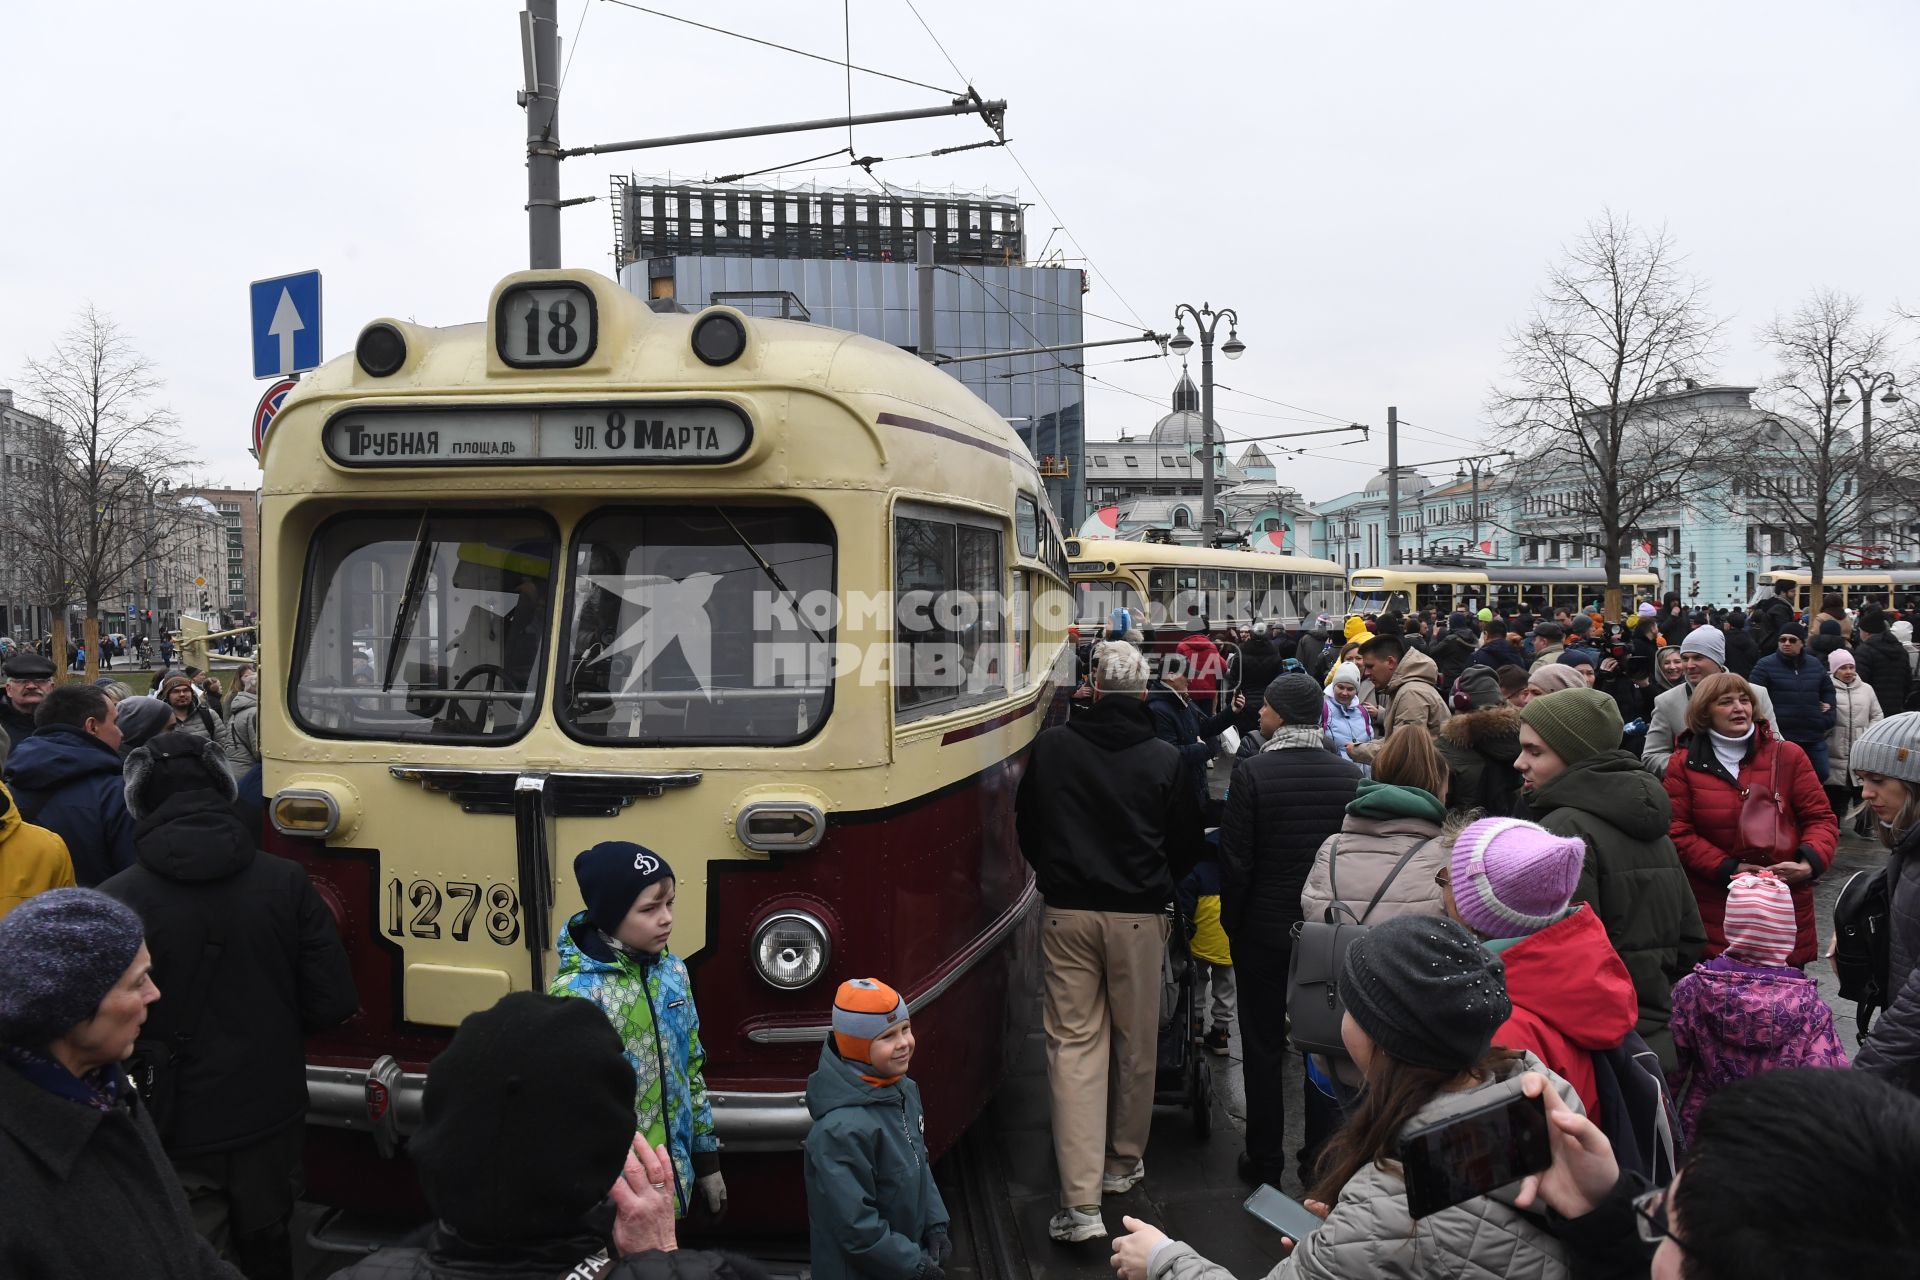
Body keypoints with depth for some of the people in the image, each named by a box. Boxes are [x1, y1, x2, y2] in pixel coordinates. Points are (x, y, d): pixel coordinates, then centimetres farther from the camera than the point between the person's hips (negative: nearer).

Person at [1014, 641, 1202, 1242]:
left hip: (1066, 912, 0)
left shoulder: (1051, 746, -4)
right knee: (1135, 1041, 16)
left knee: (1074, 1044, 2)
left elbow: (1026, 827, 8)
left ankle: (1081, 1203, -3)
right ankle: (1124, 1160, 34)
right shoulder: (1165, 759, -5)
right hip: (1138, 917, 0)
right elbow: (1187, 845, 5)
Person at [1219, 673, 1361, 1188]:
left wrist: (1232, 922, 0)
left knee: (1263, 1047, 10)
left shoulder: (1252, 774, -17)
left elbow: (1235, 861, -15)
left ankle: (1264, 1159, 20)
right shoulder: (1351, 775, -6)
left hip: (1264, 928, -3)